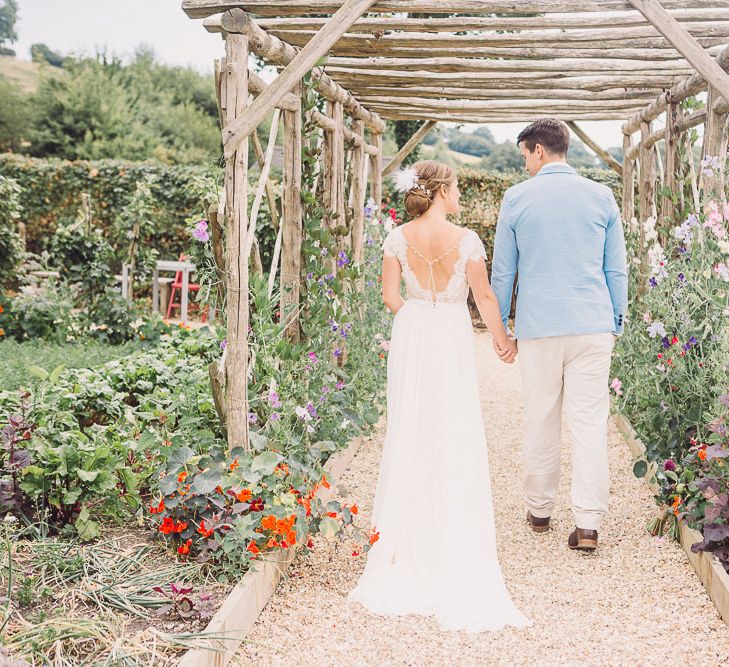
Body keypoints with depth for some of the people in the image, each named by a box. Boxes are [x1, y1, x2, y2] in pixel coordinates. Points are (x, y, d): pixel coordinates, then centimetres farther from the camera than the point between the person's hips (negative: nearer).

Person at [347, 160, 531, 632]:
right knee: (456, 437, 5)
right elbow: (484, 296, -7)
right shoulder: (465, 239, -10)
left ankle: (407, 535, 21)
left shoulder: (399, 237, -3)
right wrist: (503, 340, 7)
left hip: (410, 338, 3)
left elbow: (391, 294, 0)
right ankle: (455, 542, 10)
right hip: (453, 339, -3)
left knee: (410, 431, 13)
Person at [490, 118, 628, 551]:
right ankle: (588, 524, -3)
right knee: (590, 421, 0)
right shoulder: (601, 196, 5)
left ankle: (540, 511, 22)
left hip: (538, 326, 0)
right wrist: (616, 322, 18)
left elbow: (502, 272, 6)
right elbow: (617, 269, 9)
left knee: (541, 422, 10)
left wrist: (498, 325, 16)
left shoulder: (517, 199, 1)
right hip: (593, 327, 1)